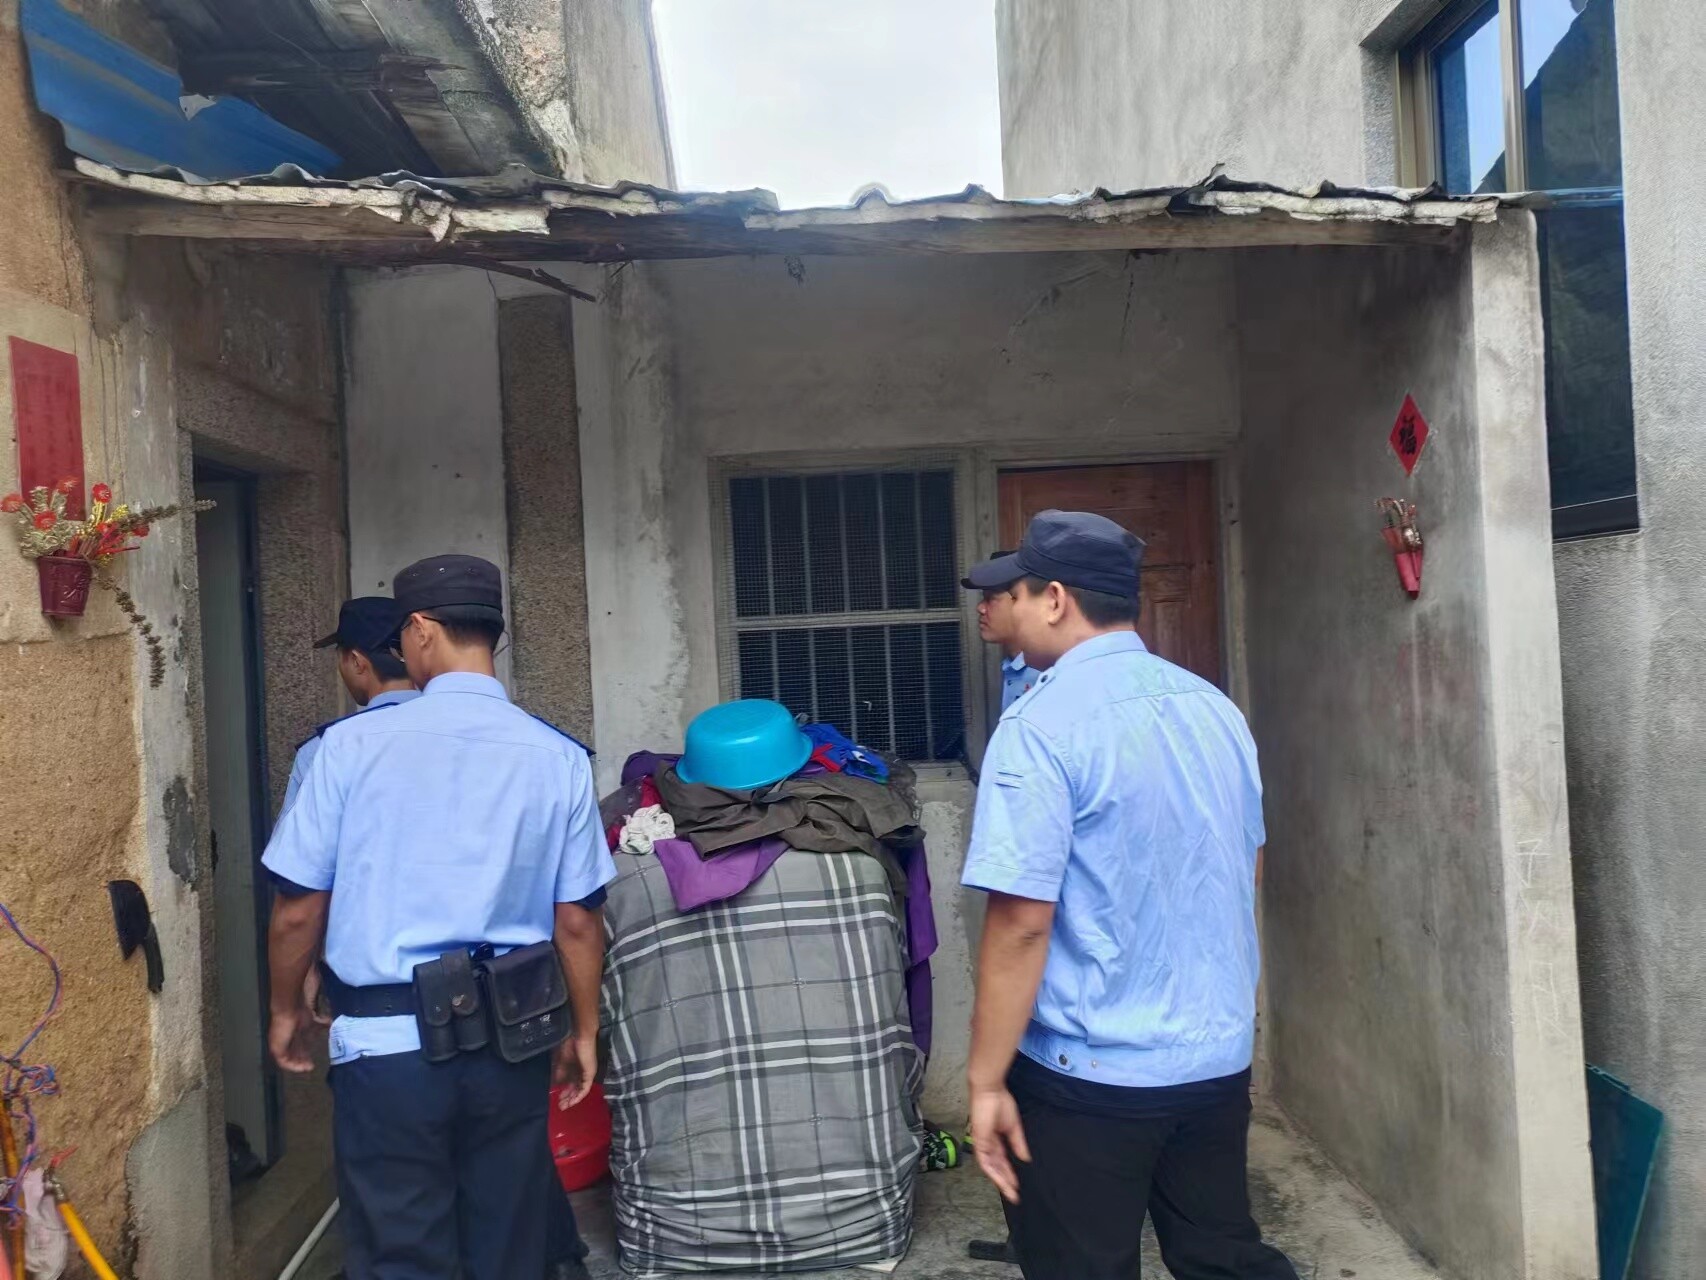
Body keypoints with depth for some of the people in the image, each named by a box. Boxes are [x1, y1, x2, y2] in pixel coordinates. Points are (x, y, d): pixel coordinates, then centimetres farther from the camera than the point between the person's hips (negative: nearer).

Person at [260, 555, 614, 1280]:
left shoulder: (352, 744, -9)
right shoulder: (558, 758, -5)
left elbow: (298, 910, -3)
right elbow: (577, 921, -2)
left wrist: (287, 1011, 15)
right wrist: (584, 1032, 13)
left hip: (385, 1041, -2)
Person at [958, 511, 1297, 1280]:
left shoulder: (1044, 725, -19)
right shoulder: (1214, 707, 5)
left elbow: (1021, 922, -22)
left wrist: (986, 1081, -13)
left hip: (1089, 1074, -7)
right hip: (1219, 1057, 7)